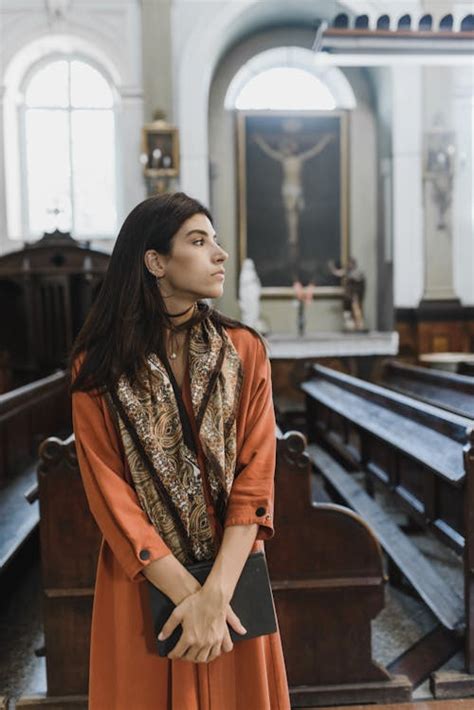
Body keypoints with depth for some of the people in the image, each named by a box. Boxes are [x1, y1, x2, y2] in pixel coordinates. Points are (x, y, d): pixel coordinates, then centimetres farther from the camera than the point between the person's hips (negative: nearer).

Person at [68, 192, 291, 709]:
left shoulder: (245, 350, -5)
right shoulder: (98, 366, -8)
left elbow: (255, 478, -9)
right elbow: (110, 493, -11)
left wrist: (216, 592, -19)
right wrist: (186, 594, -16)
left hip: (230, 574, 2)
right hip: (143, 580, -1)